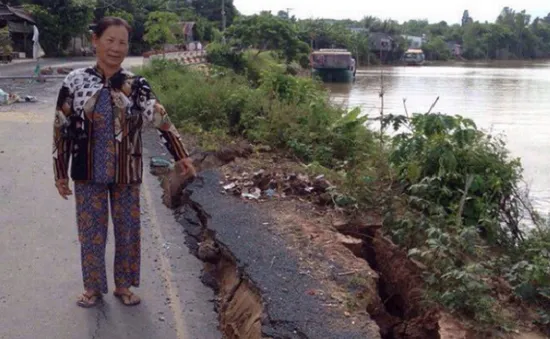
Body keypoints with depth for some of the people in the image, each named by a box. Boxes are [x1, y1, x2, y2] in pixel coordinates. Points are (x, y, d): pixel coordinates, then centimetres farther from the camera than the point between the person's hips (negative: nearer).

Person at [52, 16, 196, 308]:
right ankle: (93, 288, 30)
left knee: (128, 230, 11)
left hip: (126, 174, 1)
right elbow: (61, 128, -1)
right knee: (91, 231, 10)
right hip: (89, 174, -1)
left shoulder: (136, 85, -4)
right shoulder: (75, 81, -6)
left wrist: (181, 156, -17)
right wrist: (60, 173, 1)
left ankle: (123, 285, 30)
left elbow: (161, 119, -7)